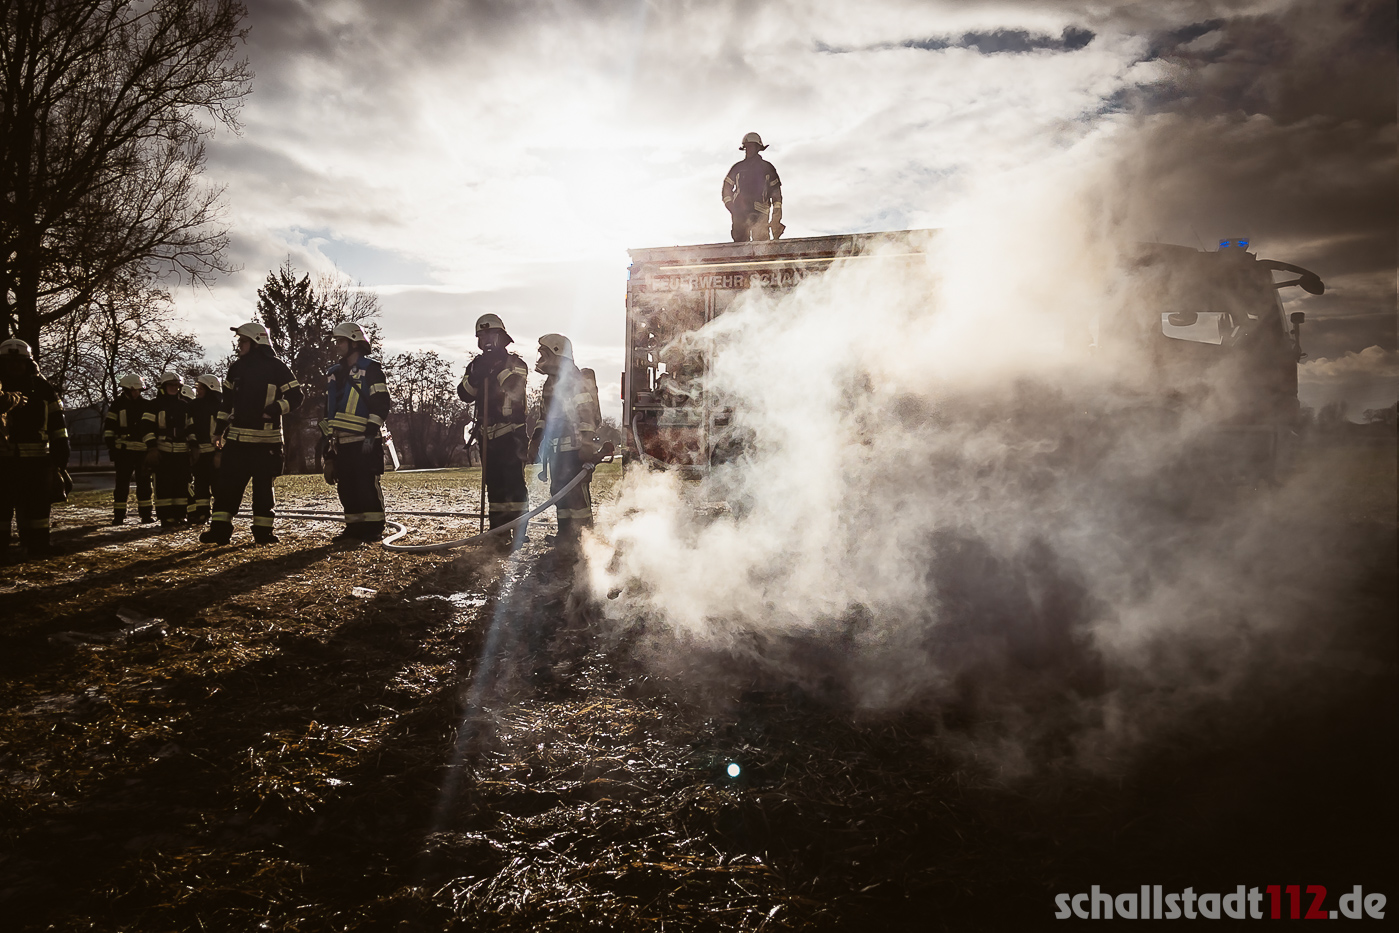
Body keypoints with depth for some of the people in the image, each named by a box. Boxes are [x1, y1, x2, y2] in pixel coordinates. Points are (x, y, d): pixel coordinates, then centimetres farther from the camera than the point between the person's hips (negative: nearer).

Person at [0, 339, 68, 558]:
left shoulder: (42, 388, 6)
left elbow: (56, 422, 8)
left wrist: (61, 450, 5)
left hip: (36, 458, 0)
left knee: (36, 502, 5)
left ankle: (36, 543, 12)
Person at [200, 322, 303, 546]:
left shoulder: (276, 367, -4)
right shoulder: (236, 368, 13)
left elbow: (296, 395, -4)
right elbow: (227, 401, 21)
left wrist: (275, 409, -18)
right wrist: (219, 430, 18)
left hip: (266, 439, -5)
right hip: (237, 436, 5)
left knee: (263, 485, 3)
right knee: (228, 483, 1)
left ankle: (262, 530, 10)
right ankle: (219, 529, 5)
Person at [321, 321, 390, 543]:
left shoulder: (371, 369, -3)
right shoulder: (334, 373, 20)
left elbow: (381, 404, -10)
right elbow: (330, 409, 23)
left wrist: (371, 433, -17)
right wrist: (329, 443, 19)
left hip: (365, 441, -7)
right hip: (342, 442, 7)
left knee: (367, 484, -9)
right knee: (346, 487, 6)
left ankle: (374, 528, -4)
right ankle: (354, 527, 13)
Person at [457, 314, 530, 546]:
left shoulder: (515, 363, 1)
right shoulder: (476, 365, 15)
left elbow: (515, 390, -17)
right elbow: (464, 394, 2)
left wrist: (499, 368, -20)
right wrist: (476, 375, -14)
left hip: (511, 433, -5)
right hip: (487, 434, 5)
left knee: (514, 481, -11)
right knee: (493, 483, 8)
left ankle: (520, 532, -10)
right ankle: (499, 531, 14)